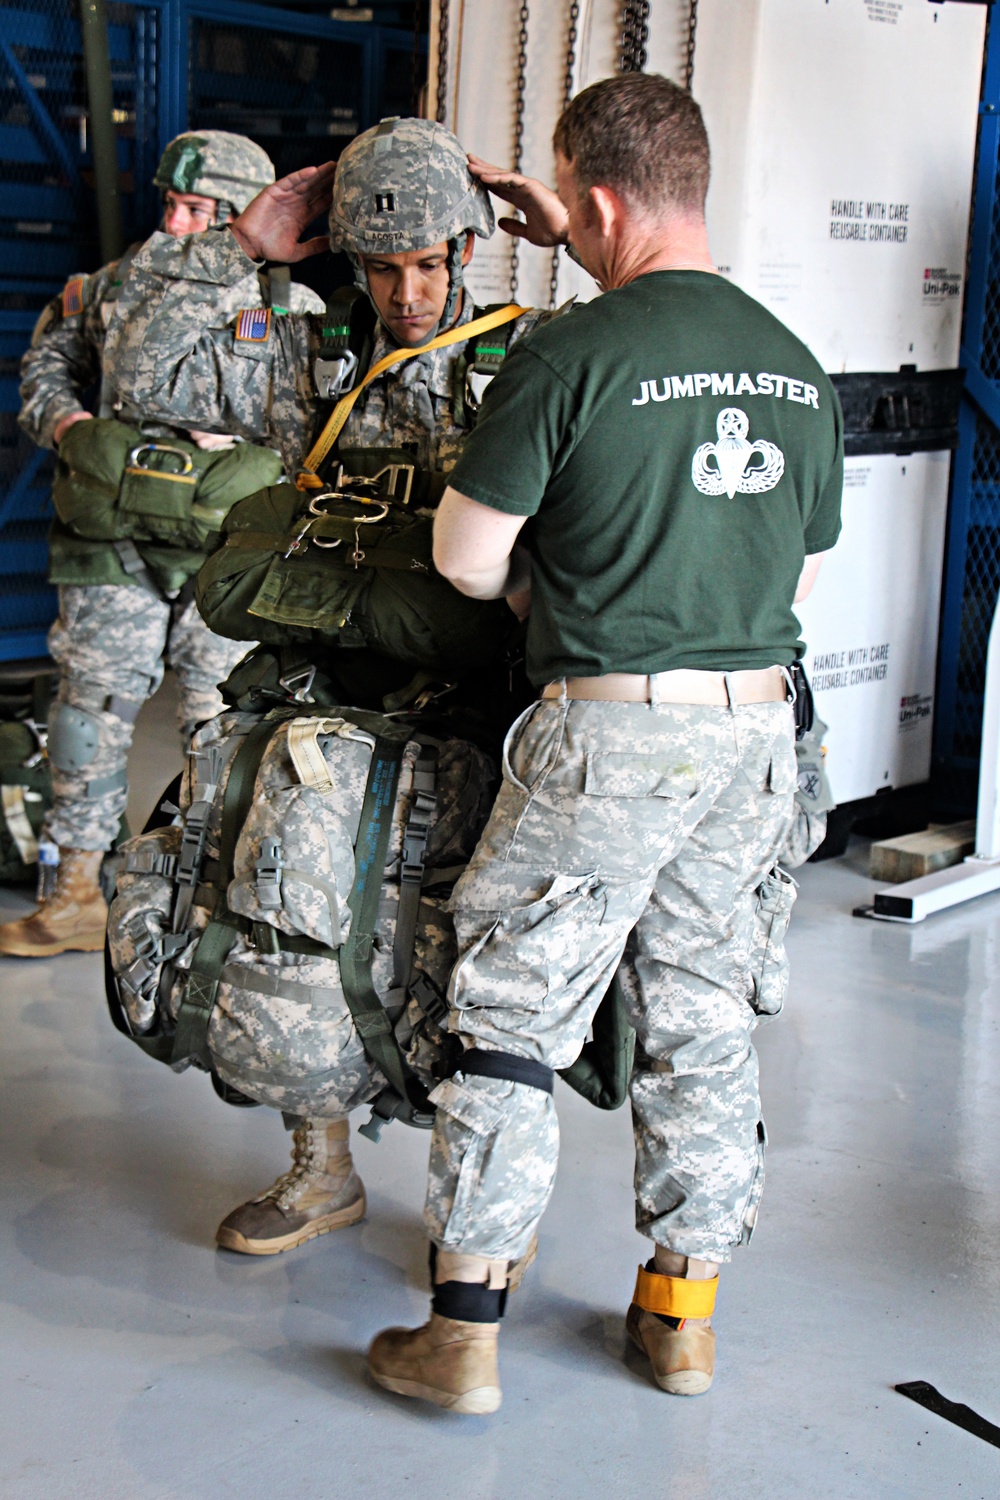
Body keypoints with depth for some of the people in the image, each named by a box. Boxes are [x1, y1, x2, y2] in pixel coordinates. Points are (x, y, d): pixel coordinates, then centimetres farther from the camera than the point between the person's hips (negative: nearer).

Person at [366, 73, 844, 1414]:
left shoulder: (569, 358, -13)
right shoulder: (797, 365, 7)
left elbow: (465, 558, -8)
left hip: (609, 731, -6)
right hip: (756, 727, 6)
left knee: (511, 1018, 4)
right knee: (704, 1022, 15)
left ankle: (464, 1333, 11)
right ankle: (683, 1313, 26)